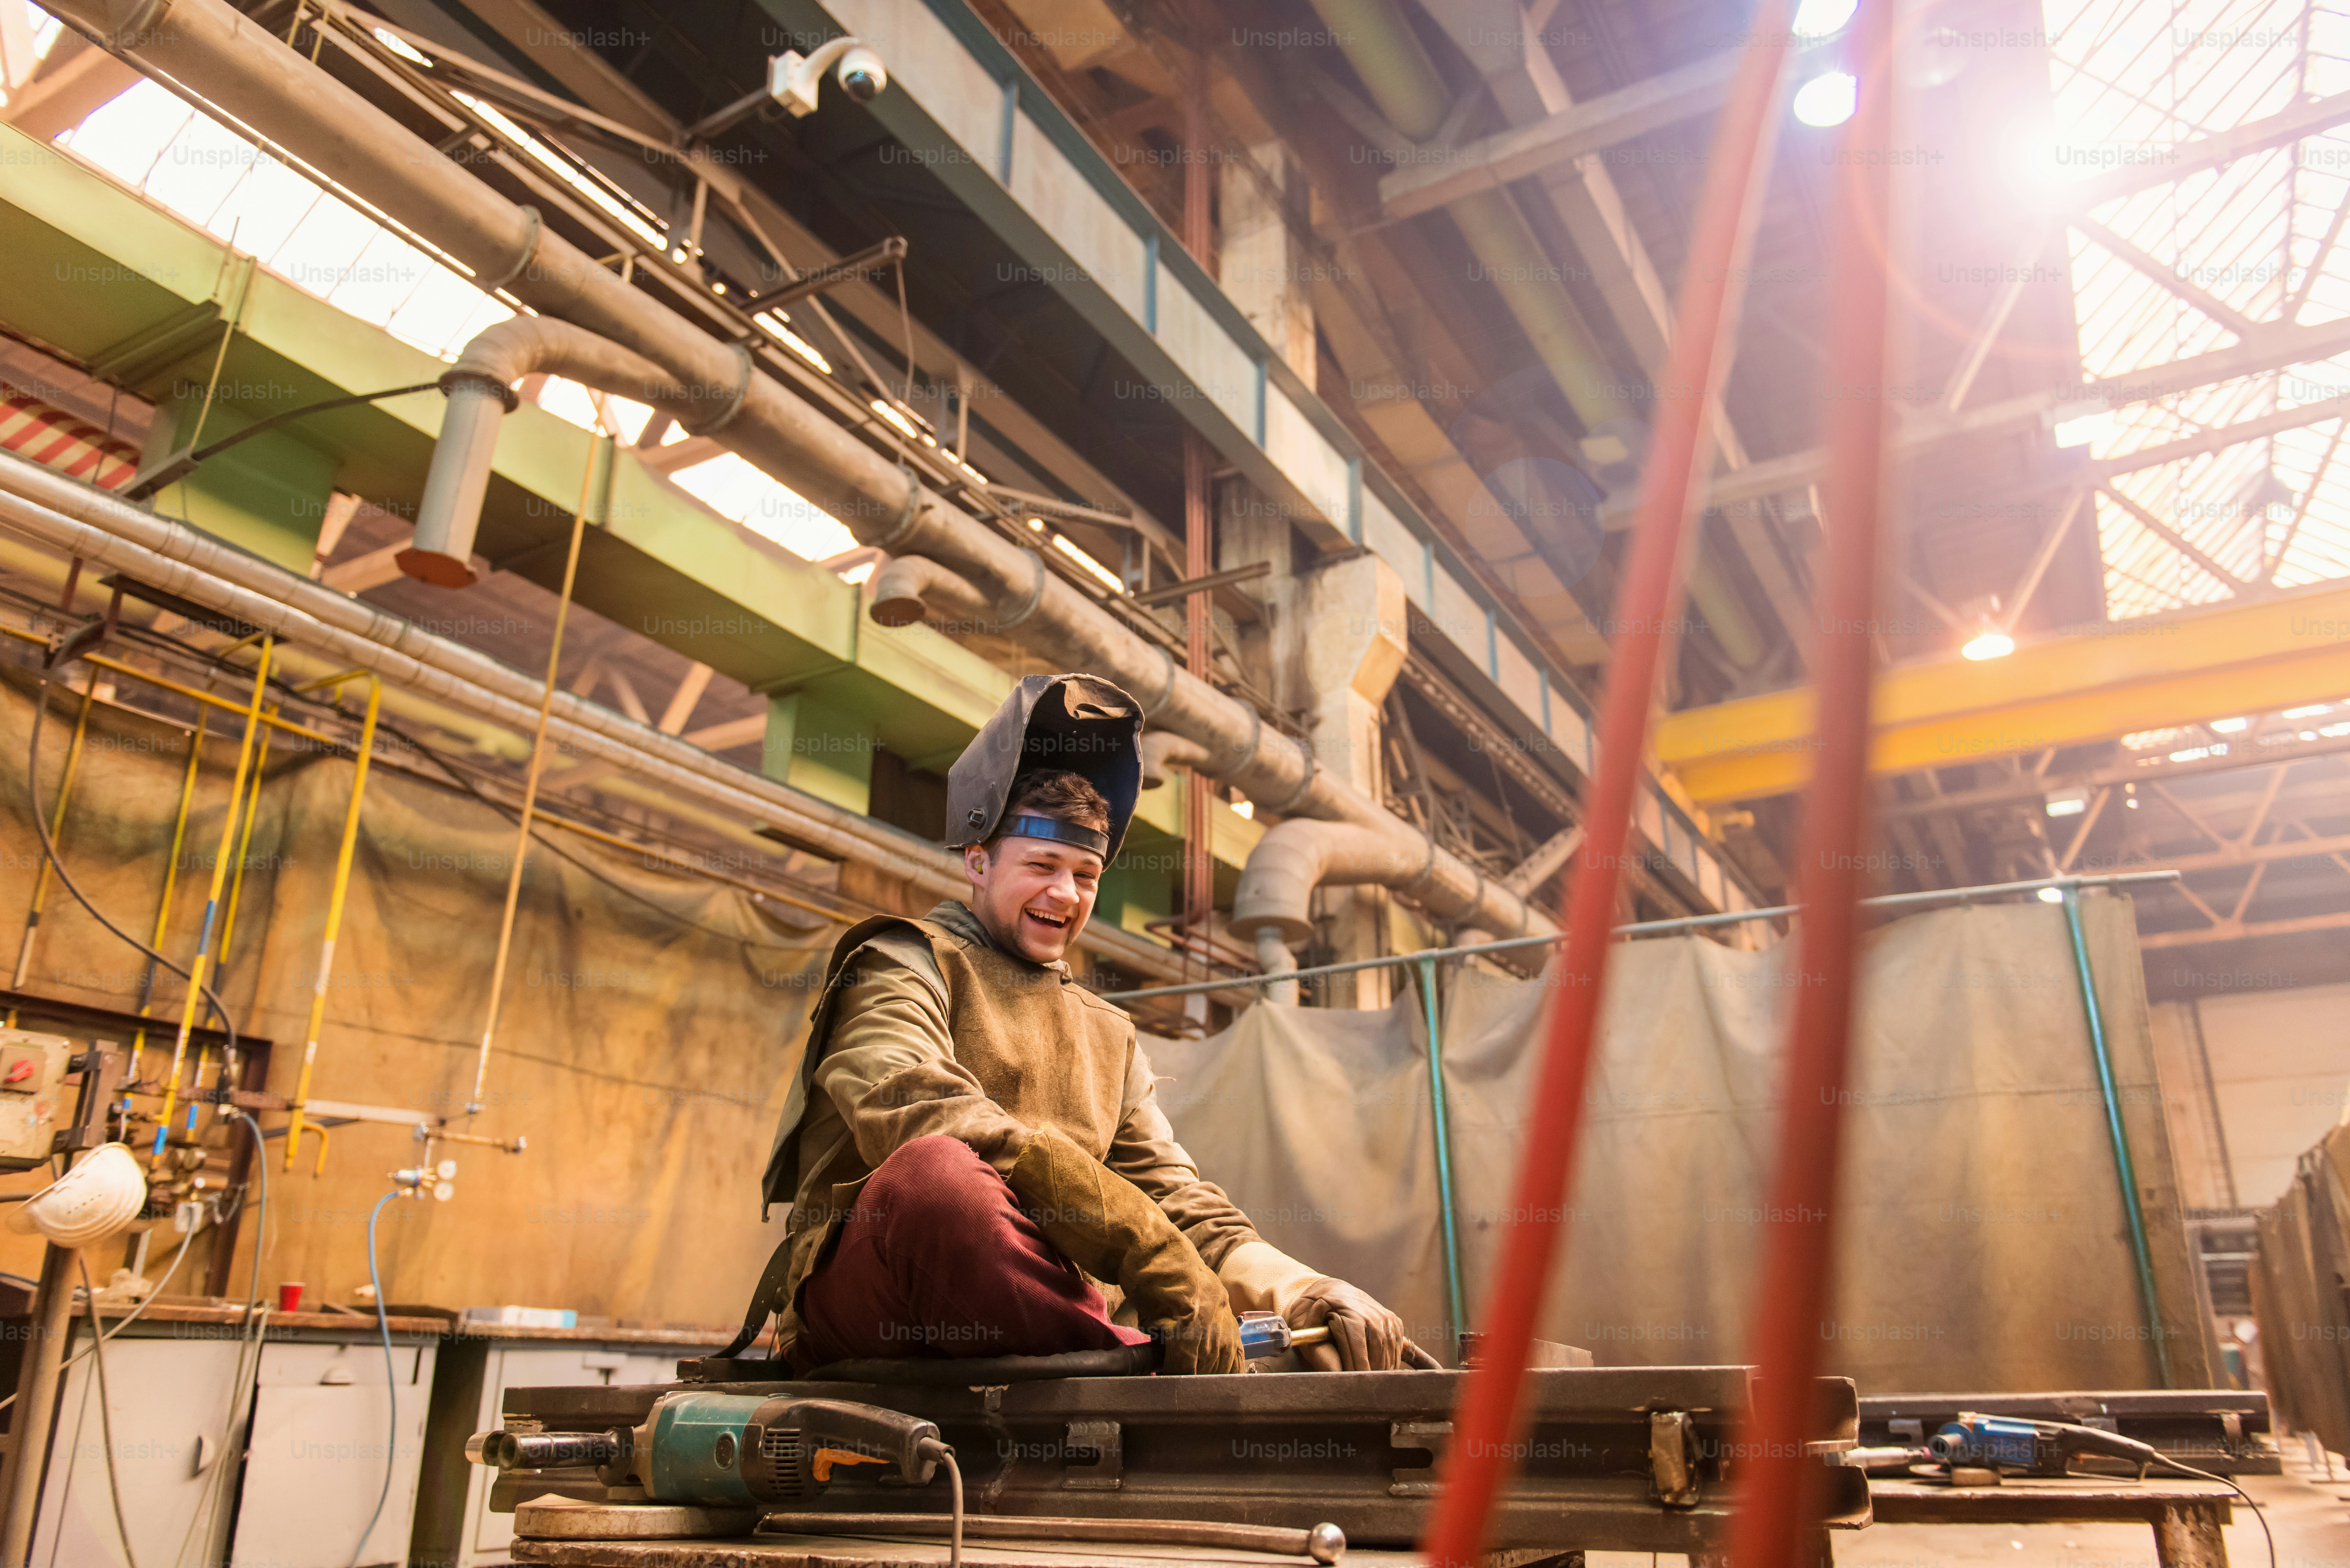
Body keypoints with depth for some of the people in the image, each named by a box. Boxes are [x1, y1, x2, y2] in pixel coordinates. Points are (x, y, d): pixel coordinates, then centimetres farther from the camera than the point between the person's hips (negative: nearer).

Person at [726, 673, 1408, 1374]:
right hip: (857, 1299, -3)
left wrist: (1298, 1288, -8)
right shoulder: (904, 964, 7)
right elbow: (917, 1112, -15)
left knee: (1342, 1349, -20)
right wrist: (1149, 1251, -26)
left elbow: (1173, 1194, 15)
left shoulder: (1108, 1035, 27)